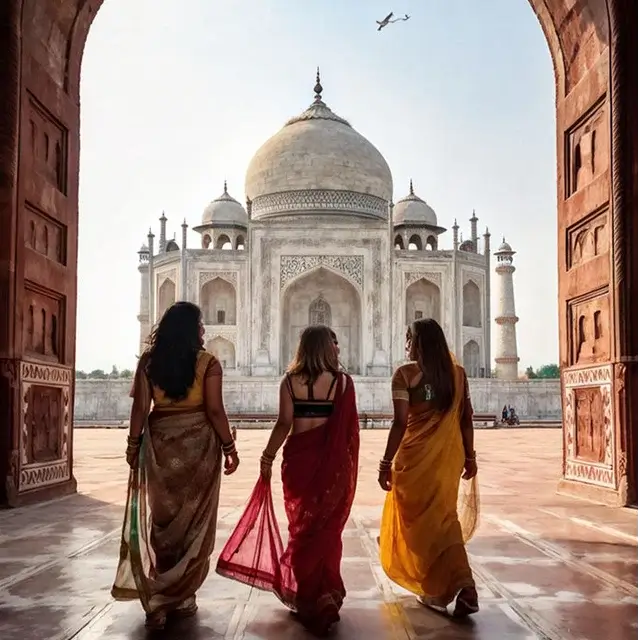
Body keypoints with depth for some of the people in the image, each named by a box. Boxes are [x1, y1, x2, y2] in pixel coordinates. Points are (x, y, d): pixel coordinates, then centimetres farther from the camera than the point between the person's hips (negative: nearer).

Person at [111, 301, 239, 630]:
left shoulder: (148, 360, 2)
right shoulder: (207, 362, -6)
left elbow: (140, 407, -1)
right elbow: (215, 411, -10)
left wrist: (133, 444, 8)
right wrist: (229, 448, -2)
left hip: (160, 442, 3)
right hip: (198, 443, -2)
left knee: (159, 518, 12)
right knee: (192, 521, 9)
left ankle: (156, 600, 12)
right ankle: (181, 598, 16)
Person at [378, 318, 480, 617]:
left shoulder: (406, 373, -9)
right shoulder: (457, 372, 6)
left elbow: (401, 423, -14)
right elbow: (467, 418, 8)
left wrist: (386, 463, -10)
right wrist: (469, 456, 18)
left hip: (417, 457, -5)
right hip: (449, 456, 5)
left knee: (419, 521, 9)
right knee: (444, 519, 18)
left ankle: (435, 589, 12)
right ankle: (462, 584, 14)